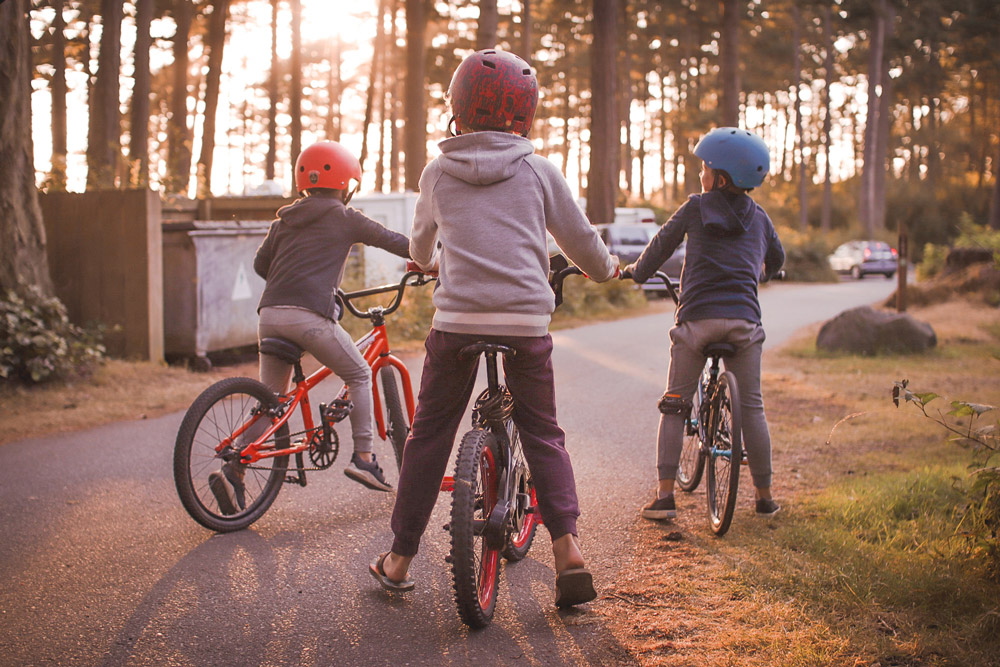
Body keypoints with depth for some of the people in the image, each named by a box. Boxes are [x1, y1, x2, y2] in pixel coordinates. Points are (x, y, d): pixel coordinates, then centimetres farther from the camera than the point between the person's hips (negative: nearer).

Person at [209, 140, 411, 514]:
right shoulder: (343, 218, 6)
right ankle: (362, 457, 7)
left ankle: (234, 470, 4)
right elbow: (392, 241, 10)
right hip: (309, 316, -6)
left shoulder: (283, 221, 21)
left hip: (270, 315, 6)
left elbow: (260, 264, 23)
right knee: (359, 375, 13)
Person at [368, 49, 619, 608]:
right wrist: (606, 267, 36)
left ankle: (400, 560, 19)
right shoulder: (539, 172, 6)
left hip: (457, 319, 0)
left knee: (429, 435, 13)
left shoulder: (438, 173, 10)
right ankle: (568, 548, 0)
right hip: (527, 320, 0)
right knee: (543, 435, 14)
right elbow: (582, 241, 13)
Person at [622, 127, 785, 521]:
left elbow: (662, 244, 12)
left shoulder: (696, 207, 3)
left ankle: (664, 494, 1)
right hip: (744, 319, 3)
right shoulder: (758, 217, 13)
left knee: (674, 406, 6)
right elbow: (776, 259, 30)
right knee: (752, 408, 10)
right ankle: (764, 496, 14)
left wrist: (635, 271, 30)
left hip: (697, 319, -2)